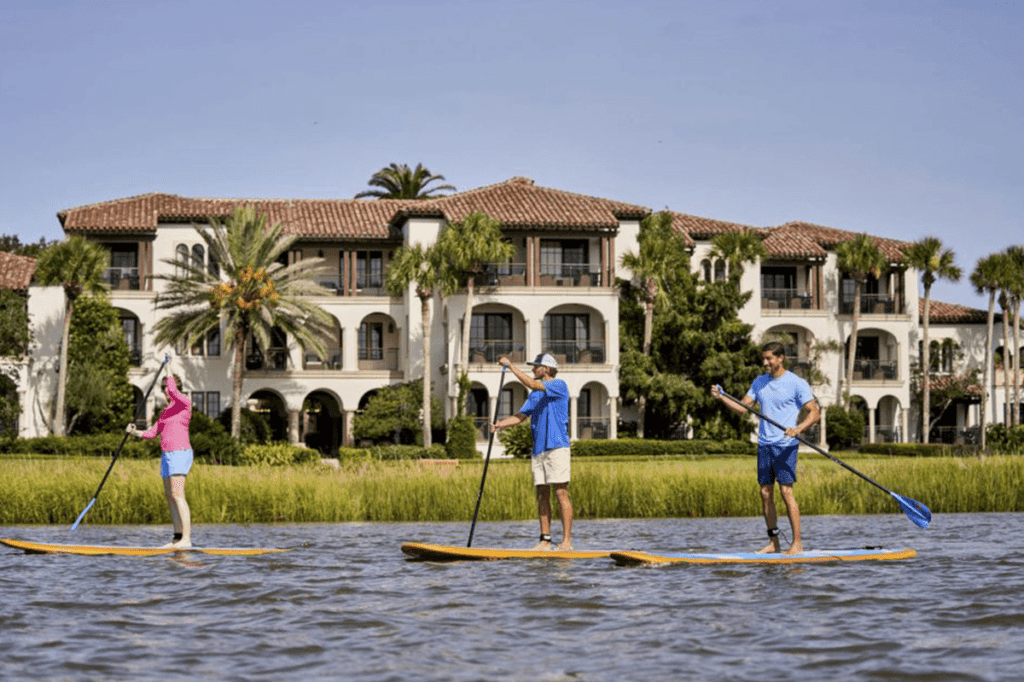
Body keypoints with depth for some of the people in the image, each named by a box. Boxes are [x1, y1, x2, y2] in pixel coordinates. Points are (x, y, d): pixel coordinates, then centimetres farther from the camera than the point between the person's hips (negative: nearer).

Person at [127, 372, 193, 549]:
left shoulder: (184, 404, -5)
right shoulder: (166, 411, 20)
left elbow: (173, 391, -26)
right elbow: (152, 433, 21)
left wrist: (170, 378, -6)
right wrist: (135, 432, 5)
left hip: (180, 453, -9)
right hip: (167, 454, 9)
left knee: (177, 495, -18)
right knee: (169, 496, 7)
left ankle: (187, 539, -23)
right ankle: (178, 537, 10)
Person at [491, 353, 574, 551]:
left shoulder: (559, 386, -4)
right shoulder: (535, 394, 20)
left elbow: (531, 384, -16)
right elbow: (520, 416, 14)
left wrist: (510, 365, -12)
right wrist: (500, 424, -3)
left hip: (556, 447, -8)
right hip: (538, 449, 8)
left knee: (561, 493, -9)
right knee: (542, 495, 6)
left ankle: (567, 540, -11)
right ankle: (545, 540, 8)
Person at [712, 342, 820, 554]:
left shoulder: (796, 383, -4)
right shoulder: (759, 382, 14)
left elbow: (815, 413, -7)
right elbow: (743, 408, 12)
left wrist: (799, 428, -25)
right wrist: (721, 397, -4)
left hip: (785, 444, -6)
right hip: (764, 443, 6)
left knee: (786, 491, -11)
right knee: (765, 493, 5)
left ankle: (797, 541, -8)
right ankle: (773, 542, 12)